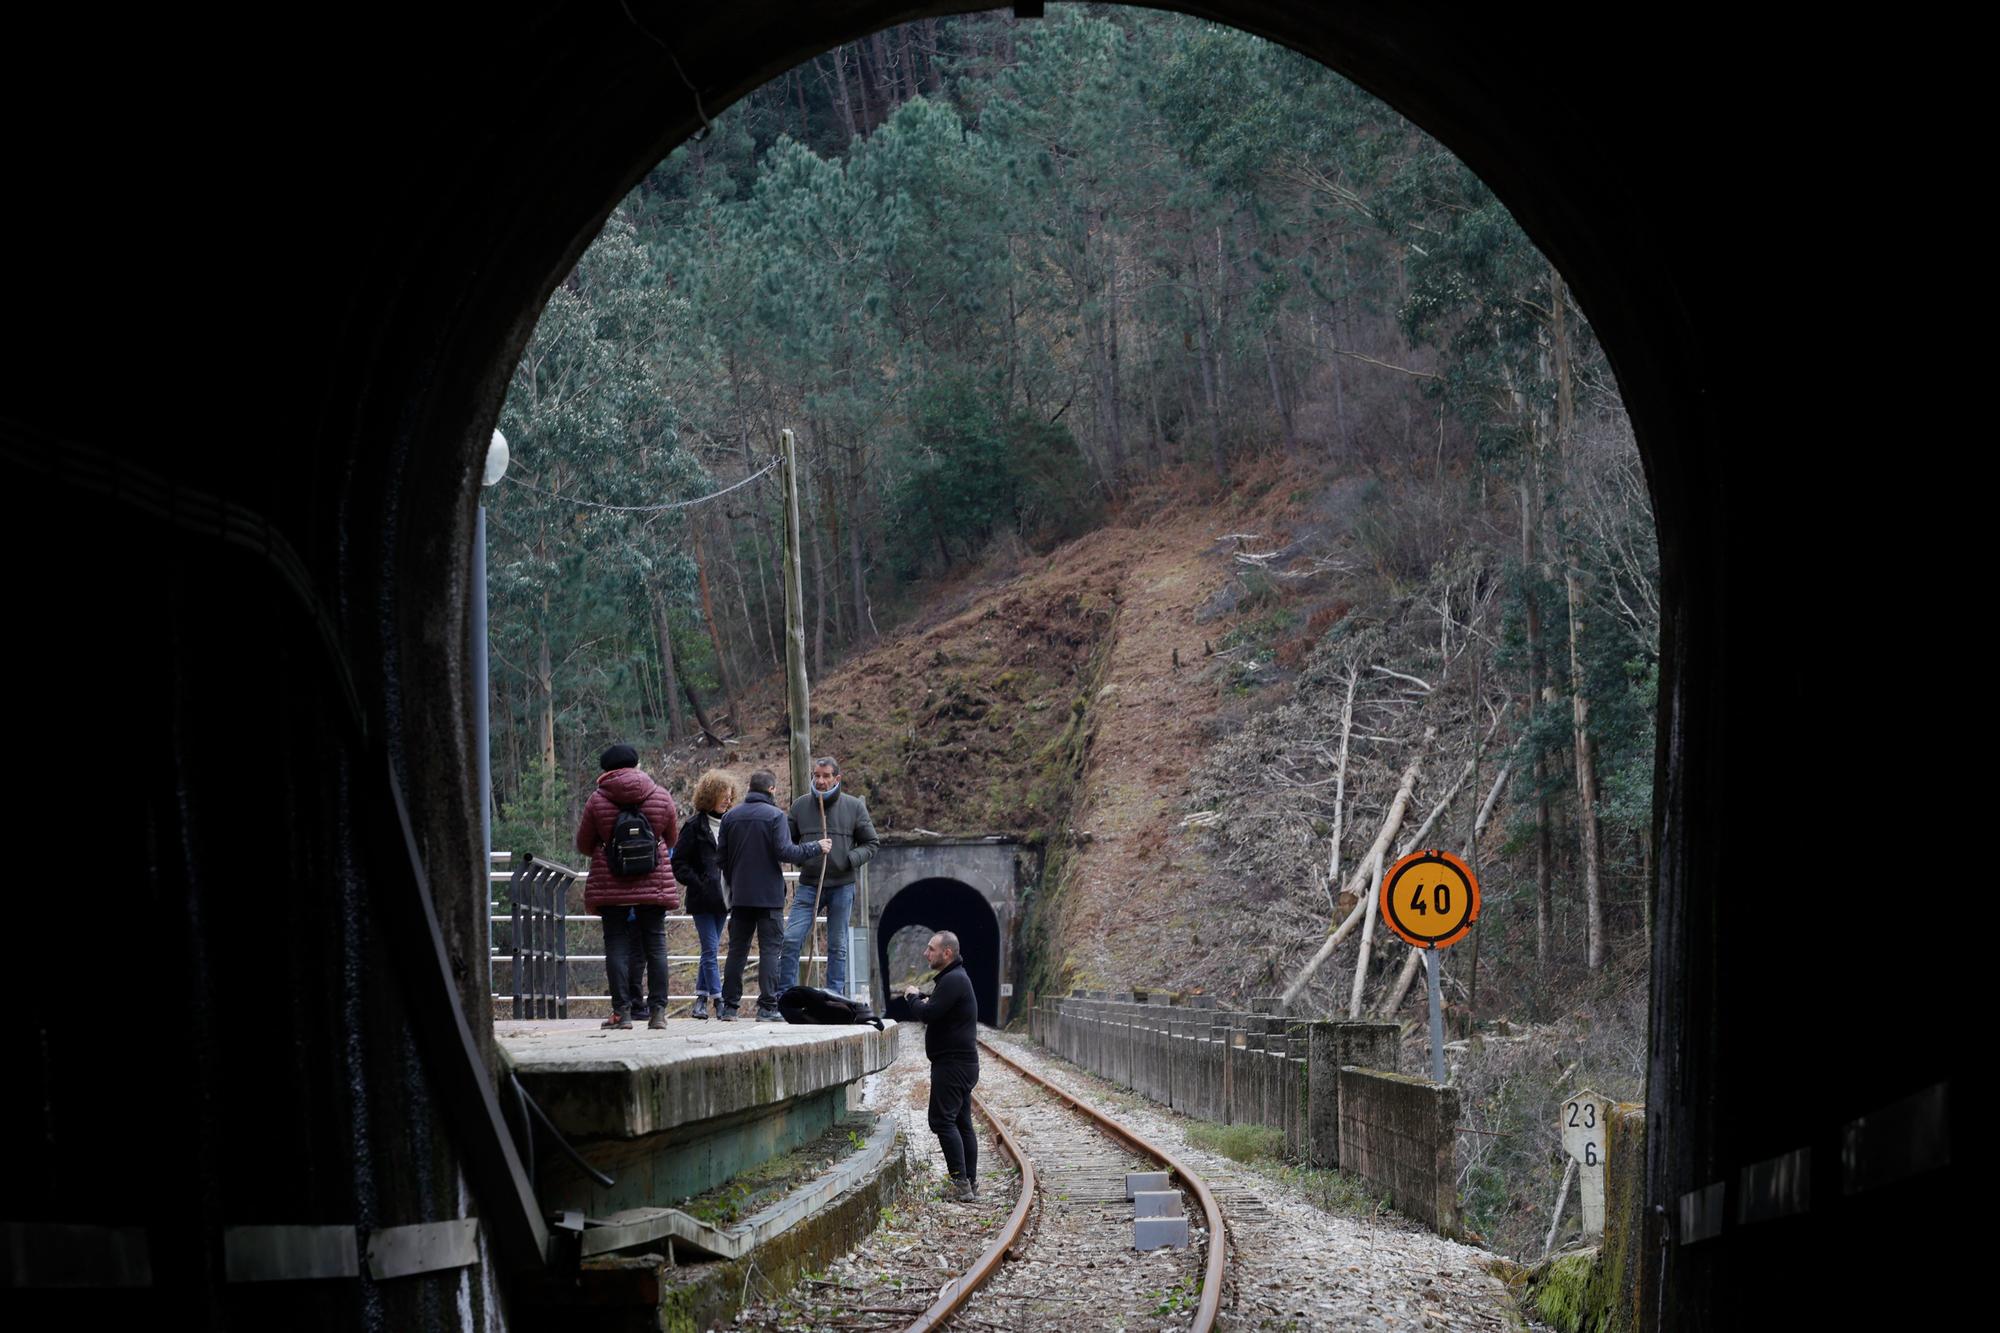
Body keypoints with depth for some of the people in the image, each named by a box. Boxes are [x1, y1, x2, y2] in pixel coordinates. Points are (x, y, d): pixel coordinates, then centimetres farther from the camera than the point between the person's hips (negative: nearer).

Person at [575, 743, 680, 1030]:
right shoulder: (661, 797, 1)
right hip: (654, 885, 1)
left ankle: (622, 1011, -2)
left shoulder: (597, 800, -4)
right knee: (655, 945, 7)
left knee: (617, 945, 3)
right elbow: (672, 837, 14)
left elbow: (583, 844, 5)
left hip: (611, 886, -1)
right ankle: (658, 1010, 3)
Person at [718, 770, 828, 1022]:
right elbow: (784, 851, -15)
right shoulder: (774, 815, -8)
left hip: (740, 895, 5)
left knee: (737, 949, 8)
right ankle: (767, 1007, -6)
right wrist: (817, 848, -4)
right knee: (769, 949, -2)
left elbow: (723, 858, 11)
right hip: (768, 895, -5)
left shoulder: (730, 817, 8)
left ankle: (729, 1006, 7)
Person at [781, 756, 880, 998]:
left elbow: (871, 843, 7)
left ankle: (836, 995, 14)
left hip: (842, 886, -1)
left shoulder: (854, 806, 2)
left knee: (837, 946, 7)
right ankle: (785, 995, -2)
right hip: (808, 885, 1)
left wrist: (850, 860, -11)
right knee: (791, 940, -9)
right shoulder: (801, 805, 5)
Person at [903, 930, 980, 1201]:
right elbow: (935, 1010, 23)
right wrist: (922, 999, 3)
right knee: (962, 1123, 12)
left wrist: (913, 997, -4)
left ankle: (961, 1184, -17)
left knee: (943, 1120, -12)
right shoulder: (955, 977, 20)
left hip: (952, 1064, -11)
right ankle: (970, 1183, 13)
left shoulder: (953, 981, -16)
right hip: (963, 1064, 11)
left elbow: (926, 1014, -23)